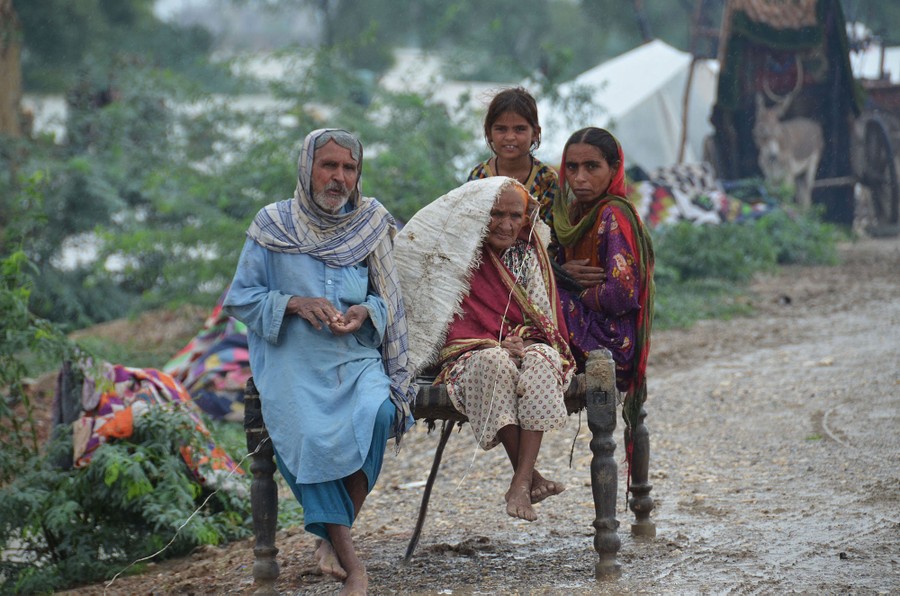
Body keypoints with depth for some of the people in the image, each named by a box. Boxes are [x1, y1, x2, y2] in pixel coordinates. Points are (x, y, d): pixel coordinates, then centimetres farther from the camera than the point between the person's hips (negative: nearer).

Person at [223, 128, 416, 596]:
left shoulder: (371, 224, 9)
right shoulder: (273, 224, 4)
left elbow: (389, 299, 13)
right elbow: (239, 298, 3)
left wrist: (364, 311, -9)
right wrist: (294, 303, -12)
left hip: (356, 354, 2)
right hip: (293, 358, -2)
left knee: (378, 412, -30)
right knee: (311, 436, -27)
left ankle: (336, 535, -13)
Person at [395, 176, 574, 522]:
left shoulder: (531, 254, 13)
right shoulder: (460, 257, 3)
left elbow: (545, 319, 12)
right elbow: (454, 325, -3)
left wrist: (525, 343, -8)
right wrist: (497, 345, -17)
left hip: (527, 348, 3)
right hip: (472, 354, -2)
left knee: (541, 362, -34)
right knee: (496, 364, -38)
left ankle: (521, 482, -41)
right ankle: (530, 477, -36)